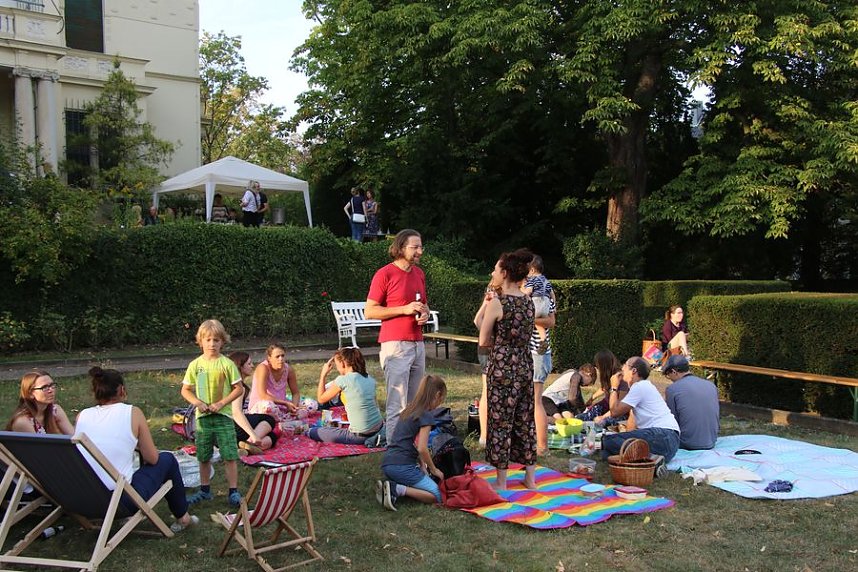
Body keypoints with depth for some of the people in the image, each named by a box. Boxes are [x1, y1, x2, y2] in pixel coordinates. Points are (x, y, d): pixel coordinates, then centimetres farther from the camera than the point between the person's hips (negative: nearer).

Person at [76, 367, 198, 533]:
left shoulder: (82, 416, 3)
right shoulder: (132, 413, -7)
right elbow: (152, 458, -2)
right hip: (123, 501, -5)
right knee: (167, 459, 21)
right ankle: (182, 517, 35)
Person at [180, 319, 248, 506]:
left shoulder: (227, 364, -7)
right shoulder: (195, 365, 0)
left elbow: (238, 388, -4)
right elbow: (185, 390, 6)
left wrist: (221, 403, -14)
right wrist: (197, 403, -11)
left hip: (223, 416, -3)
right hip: (202, 416, 3)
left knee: (230, 456, -3)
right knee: (203, 457, 13)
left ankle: (234, 491, 5)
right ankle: (205, 490, 28)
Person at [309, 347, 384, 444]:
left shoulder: (342, 380, -12)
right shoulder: (369, 379, 6)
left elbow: (321, 399, 2)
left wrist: (323, 375, 9)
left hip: (360, 436, -6)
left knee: (313, 432, 4)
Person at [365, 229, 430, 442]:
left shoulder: (419, 273, 14)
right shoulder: (385, 274, -8)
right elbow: (369, 311, -9)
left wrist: (425, 312, 4)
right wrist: (405, 309, -15)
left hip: (418, 344, 7)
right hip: (395, 345, -7)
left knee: (414, 403, 9)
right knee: (397, 405, -8)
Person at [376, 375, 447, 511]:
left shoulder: (409, 410, 17)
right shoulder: (427, 415, -9)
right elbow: (422, 448, -14)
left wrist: (423, 464, 20)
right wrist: (434, 470, 1)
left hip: (387, 464, 8)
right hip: (402, 467, -8)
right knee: (436, 496, -3)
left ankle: (389, 486, 2)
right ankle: (398, 490, -18)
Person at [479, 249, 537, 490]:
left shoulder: (497, 303, -14)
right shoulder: (528, 301, 5)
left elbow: (483, 341, -7)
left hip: (502, 367, -6)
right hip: (526, 366, 6)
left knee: (500, 423, 3)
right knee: (525, 421, 14)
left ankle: (501, 481, 10)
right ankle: (530, 477, 21)